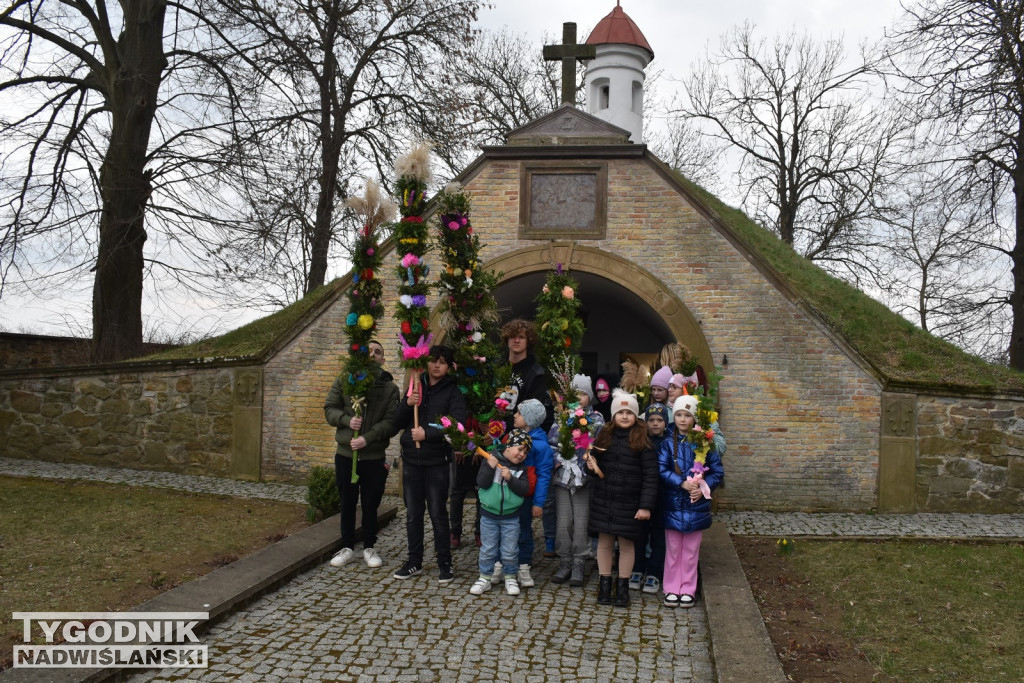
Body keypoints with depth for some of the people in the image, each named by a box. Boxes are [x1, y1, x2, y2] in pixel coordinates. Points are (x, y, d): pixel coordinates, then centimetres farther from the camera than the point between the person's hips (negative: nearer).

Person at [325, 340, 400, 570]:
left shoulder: (390, 387, -1)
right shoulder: (344, 381, 3)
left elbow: (390, 421, -9)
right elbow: (329, 409, 1)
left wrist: (367, 439, -21)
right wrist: (347, 420, -18)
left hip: (374, 456, -1)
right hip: (345, 453, 1)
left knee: (371, 504, 9)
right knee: (347, 502, 12)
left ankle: (369, 548, 23)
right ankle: (347, 547, 25)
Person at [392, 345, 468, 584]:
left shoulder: (453, 392, -3)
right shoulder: (416, 387, 11)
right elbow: (398, 423, 8)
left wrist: (427, 433, -21)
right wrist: (407, 404, -10)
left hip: (437, 462, -4)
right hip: (411, 460, 4)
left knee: (438, 513, 0)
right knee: (413, 514, 11)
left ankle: (445, 564, 11)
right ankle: (414, 561, 22)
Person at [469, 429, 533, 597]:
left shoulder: (521, 469, 1)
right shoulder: (490, 460, -6)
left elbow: (524, 489, -11)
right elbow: (482, 483, -14)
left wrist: (510, 478, -22)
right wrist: (490, 467, -27)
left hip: (511, 518, 2)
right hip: (489, 515, -2)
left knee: (510, 551, 7)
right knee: (487, 550, 7)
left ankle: (510, 578, 25)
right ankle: (485, 578, 21)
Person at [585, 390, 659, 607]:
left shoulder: (642, 441, -8)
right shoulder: (604, 436, 4)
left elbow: (651, 476, -9)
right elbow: (597, 465, 17)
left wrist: (646, 505, -14)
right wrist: (591, 464, -7)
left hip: (629, 503, -3)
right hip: (603, 500, 3)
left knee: (626, 544, 7)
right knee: (604, 543, 9)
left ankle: (623, 587, 21)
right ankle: (605, 584, 23)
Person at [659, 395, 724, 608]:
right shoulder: (668, 443, -2)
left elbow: (718, 471, 0)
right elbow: (662, 469, -11)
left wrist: (703, 487, -15)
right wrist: (682, 483, -22)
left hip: (697, 504, 0)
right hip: (673, 504, 0)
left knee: (691, 550, 10)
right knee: (673, 549, 9)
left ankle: (688, 589, 22)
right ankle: (672, 588, 20)